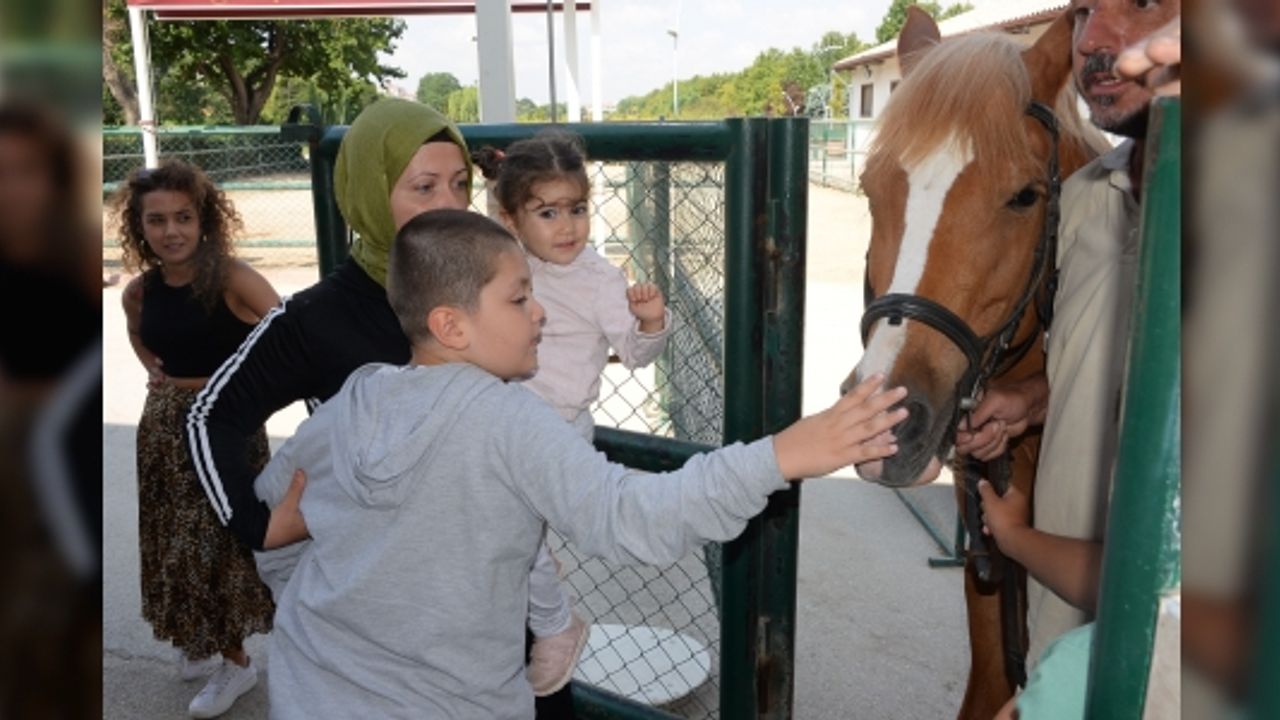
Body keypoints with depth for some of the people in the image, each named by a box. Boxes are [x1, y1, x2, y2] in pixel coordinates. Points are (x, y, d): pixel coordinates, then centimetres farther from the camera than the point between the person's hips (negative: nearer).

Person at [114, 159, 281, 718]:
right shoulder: (139, 292, -1)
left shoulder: (231, 278, -19)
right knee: (177, 542, 17)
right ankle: (200, 636, 41)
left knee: (220, 540, 5)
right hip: (164, 427, 6)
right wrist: (157, 373, 5)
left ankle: (235, 660, 23)